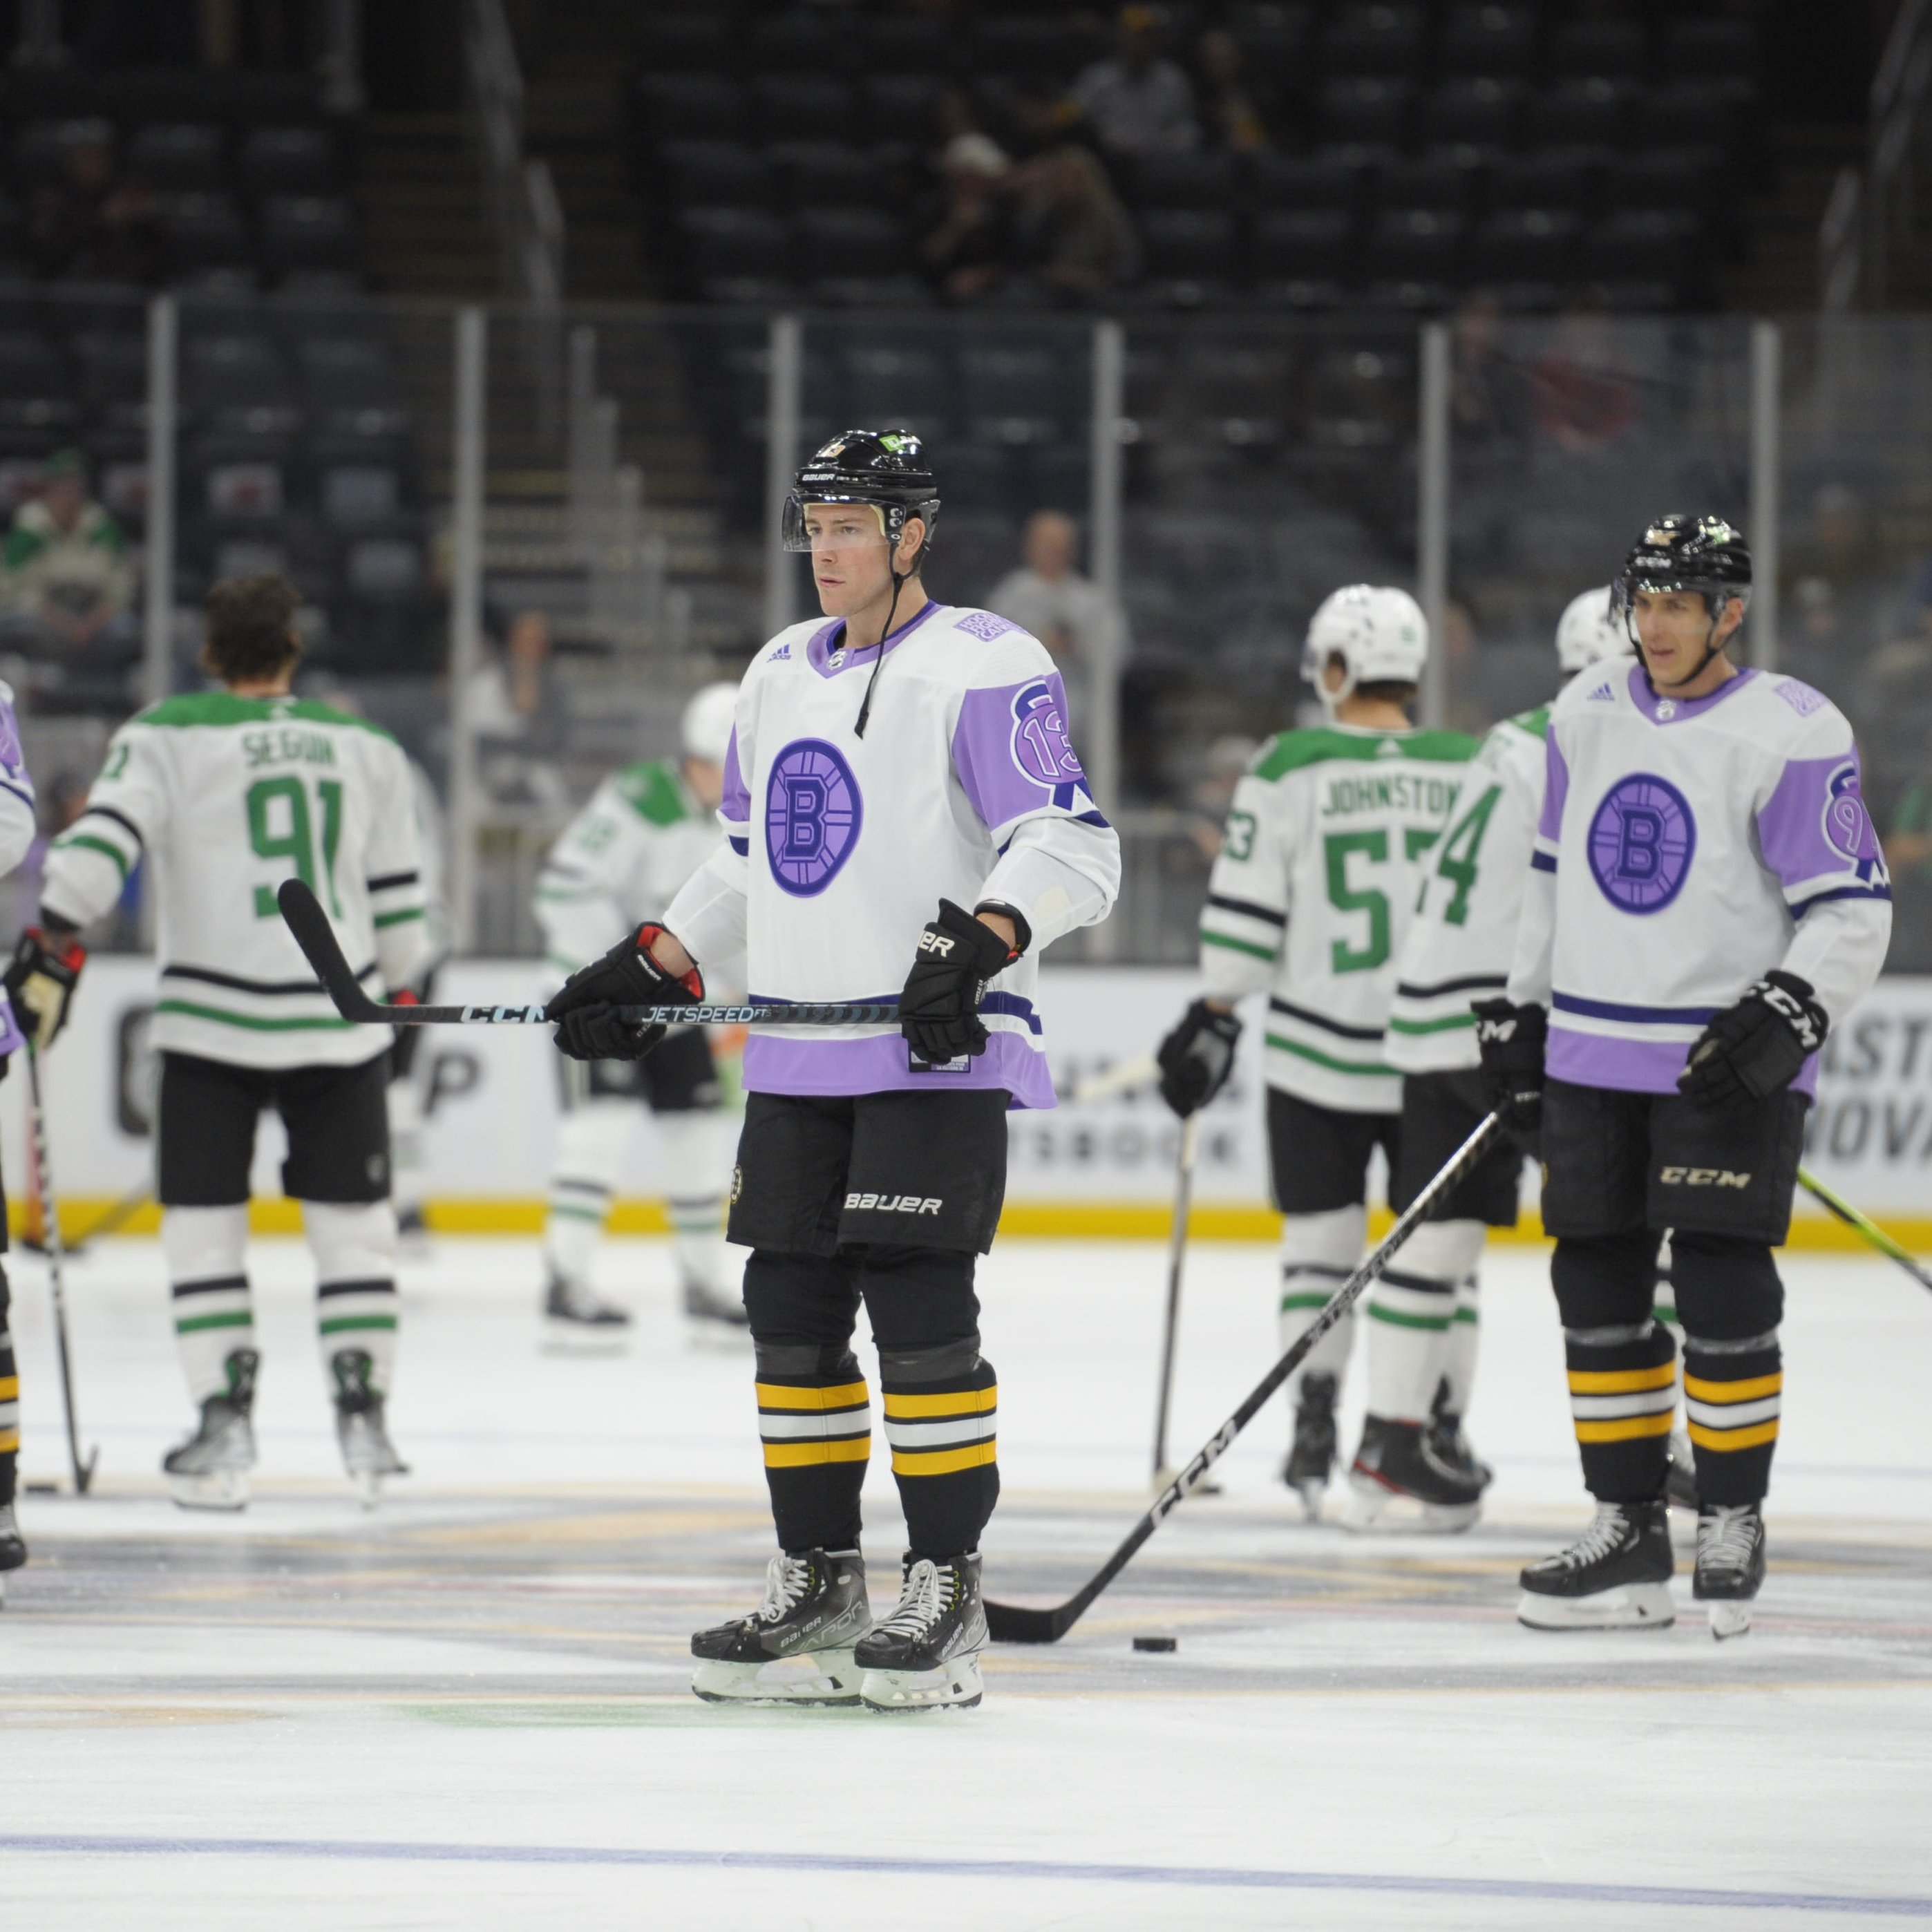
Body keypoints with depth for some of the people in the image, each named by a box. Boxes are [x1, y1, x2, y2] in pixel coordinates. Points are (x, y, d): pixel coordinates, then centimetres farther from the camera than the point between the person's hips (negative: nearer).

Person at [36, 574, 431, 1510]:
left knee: (203, 1221, 6)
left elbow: (103, 837, -15)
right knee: (351, 1219, 12)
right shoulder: (365, 748, 9)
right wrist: (399, 995, 25)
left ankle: (224, 1425, 1)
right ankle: (363, 1421, 9)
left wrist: (52, 937, -16)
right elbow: (397, 897, 12)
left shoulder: (165, 737, -1)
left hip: (212, 1022, -2)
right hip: (340, 1024, 2)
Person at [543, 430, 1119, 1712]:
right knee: (791, 1308, 7)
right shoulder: (781, 674, 17)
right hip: (798, 1057, 8)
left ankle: (947, 1594, -5)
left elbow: (1074, 847, -15)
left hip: (939, 1045, -8)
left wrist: (983, 942, -30)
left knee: (916, 1303, -11)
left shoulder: (983, 667, -8)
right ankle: (820, 1587, 15)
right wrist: (644, 972, 19)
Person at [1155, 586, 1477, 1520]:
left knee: (1321, 1236, 11)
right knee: (1433, 1244, 7)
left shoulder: (1287, 769, -6)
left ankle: (1314, 1427, 8)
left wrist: (1212, 1022, 3)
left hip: (1317, 1056, -1)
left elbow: (1243, 915, -6)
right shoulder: (1474, 772, 0)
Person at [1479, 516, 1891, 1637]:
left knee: (1722, 1291, -10)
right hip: (1594, 1058, 6)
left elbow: (1852, 908, -11)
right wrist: (1521, 1014, 19)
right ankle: (1629, 1535, 13)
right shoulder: (1587, 718, 8)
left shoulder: (1790, 735, -11)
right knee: (1599, 1289, 6)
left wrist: (1791, 1010, -24)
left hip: (1730, 1066, -6)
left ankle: (1735, 1524, 5)